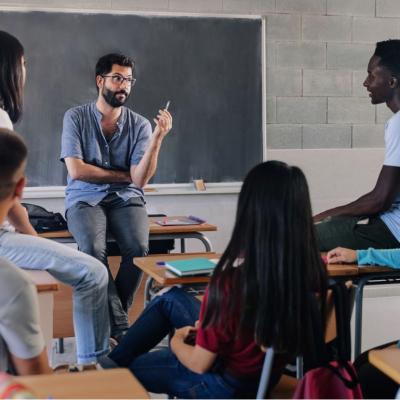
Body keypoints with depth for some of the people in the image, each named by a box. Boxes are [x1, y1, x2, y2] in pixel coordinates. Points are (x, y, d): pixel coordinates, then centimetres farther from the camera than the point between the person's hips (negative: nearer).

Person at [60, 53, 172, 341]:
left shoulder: (139, 124, 2)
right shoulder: (76, 118, 0)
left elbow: (140, 179, -10)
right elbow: (77, 170, -10)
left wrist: (158, 137, -21)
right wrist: (124, 175, -5)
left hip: (125, 199, 2)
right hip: (85, 199, -1)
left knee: (138, 247, -29)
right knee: (93, 248, -33)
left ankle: (110, 316, -8)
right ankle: (120, 326, -21)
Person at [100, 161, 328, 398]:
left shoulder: (234, 277, -34)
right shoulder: (312, 267, -17)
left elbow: (199, 363, -21)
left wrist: (177, 342, 1)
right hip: (266, 368, 6)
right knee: (170, 299, 21)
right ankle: (113, 359, 35)